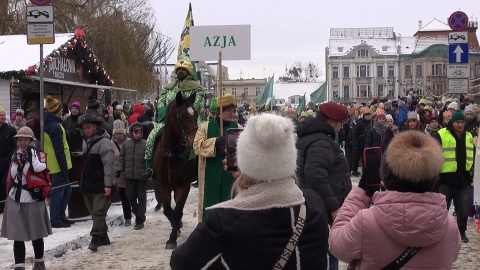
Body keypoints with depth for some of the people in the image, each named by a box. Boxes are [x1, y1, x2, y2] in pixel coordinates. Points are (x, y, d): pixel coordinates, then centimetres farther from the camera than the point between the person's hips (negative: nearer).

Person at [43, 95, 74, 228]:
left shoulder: (47, 124, 13)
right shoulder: (56, 127, -18)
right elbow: (59, 151, -21)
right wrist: (64, 168, -18)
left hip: (52, 165, 10)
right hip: (58, 166, -10)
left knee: (67, 190, 17)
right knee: (57, 192, -2)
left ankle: (60, 216, 23)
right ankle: (55, 220, 5)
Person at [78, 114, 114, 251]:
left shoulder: (104, 142, -12)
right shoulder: (86, 141, 15)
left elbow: (108, 164, -18)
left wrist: (108, 185, -22)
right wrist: (83, 183, 21)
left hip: (100, 185, -9)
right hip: (88, 184, 9)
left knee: (98, 213, -11)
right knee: (94, 213, 13)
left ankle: (95, 239, -11)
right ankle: (103, 238, 22)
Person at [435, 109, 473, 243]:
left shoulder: (469, 136, 11)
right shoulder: (442, 135, -8)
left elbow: (472, 155, 23)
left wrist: (469, 169, 16)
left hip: (463, 178, 4)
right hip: (446, 177, -4)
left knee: (463, 208, 6)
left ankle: (462, 232, 19)